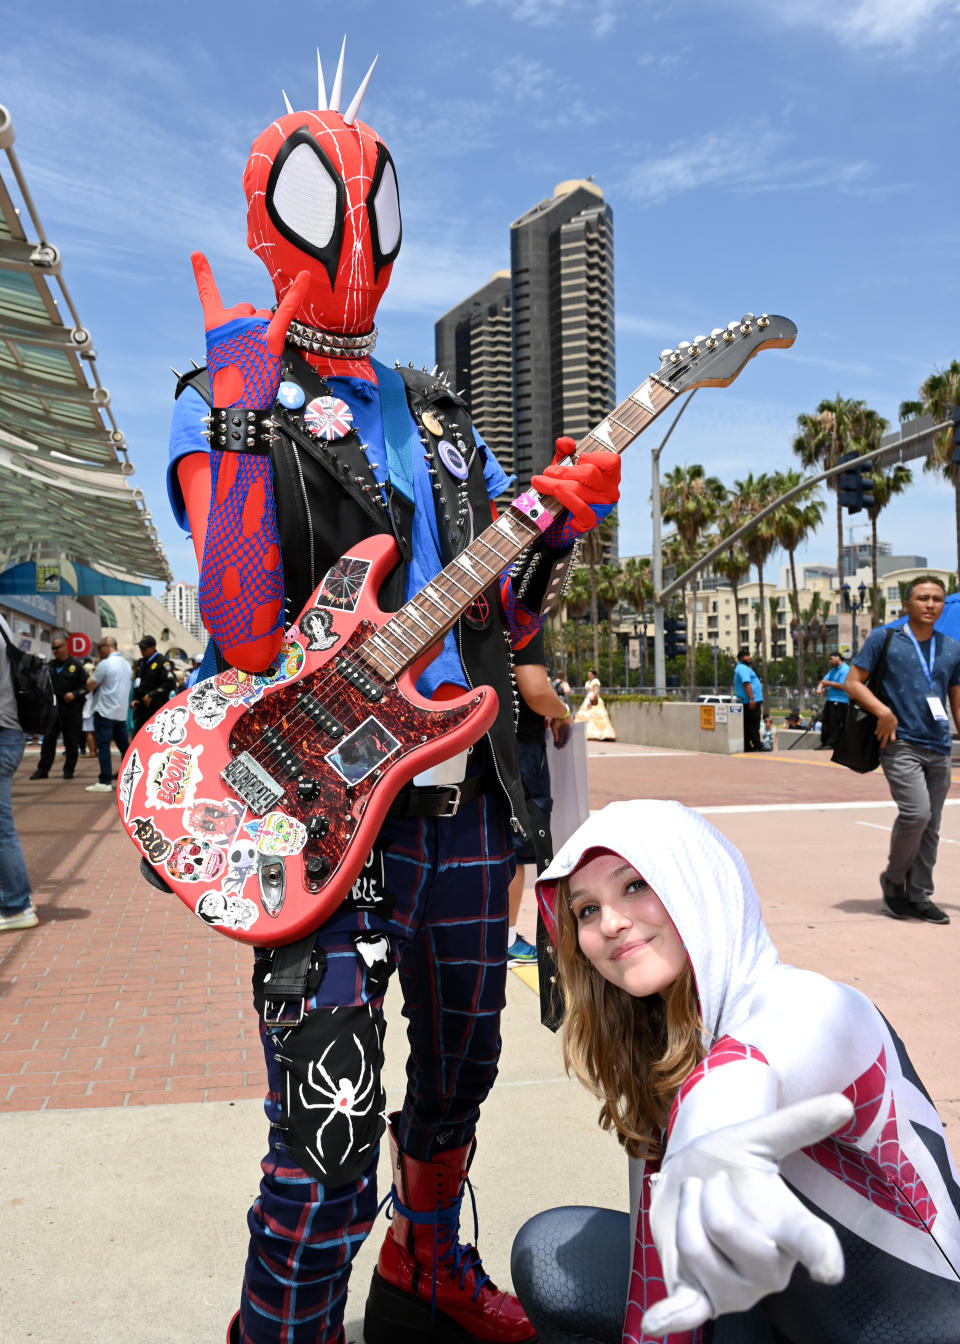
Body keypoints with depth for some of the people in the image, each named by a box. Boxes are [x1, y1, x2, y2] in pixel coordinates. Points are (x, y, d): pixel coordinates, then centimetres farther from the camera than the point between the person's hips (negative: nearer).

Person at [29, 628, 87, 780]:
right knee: (48, 739, 0)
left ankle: (69, 769, 14)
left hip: (72, 709, -3)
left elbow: (88, 684, -1)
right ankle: (43, 769, 7)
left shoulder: (76, 665, -1)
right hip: (54, 709, 3)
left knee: (71, 742, 2)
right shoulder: (50, 665, 10)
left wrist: (75, 694, -13)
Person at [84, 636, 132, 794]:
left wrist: (93, 672, 8)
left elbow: (90, 686, -9)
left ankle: (105, 782, -7)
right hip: (121, 712, 7)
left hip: (105, 712, -7)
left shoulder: (105, 664, -13)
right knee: (124, 746, 12)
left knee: (103, 746, -5)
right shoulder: (126, 664, 11)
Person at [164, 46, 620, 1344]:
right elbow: (245, 640, -18)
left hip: (468, 795, 7)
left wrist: (563, 521, 1)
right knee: (331, 1145, -7)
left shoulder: (442, 418, 16)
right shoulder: (226, 400, -1)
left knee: (459, 1066, 22)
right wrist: (244, 414, -20)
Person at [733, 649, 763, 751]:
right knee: (754, 726, -10)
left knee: (747, 727, 10)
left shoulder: (739, 668, 23)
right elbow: (746, 683, -22)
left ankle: (747, 746, 12)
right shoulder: (743, 668, -11)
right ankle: (757, 746, -10)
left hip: (745, 702, 11)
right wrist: (751, 699, -28)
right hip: (752, 702, -11)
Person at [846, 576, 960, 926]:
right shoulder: (884, 639, 1)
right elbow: (853, 682, -1)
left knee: (930, 827, 7)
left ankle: (919, 896, 19)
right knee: (916, 813, -18)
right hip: (900, 744, -5)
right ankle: (893, 879, 5)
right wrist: (883, 711, -16)